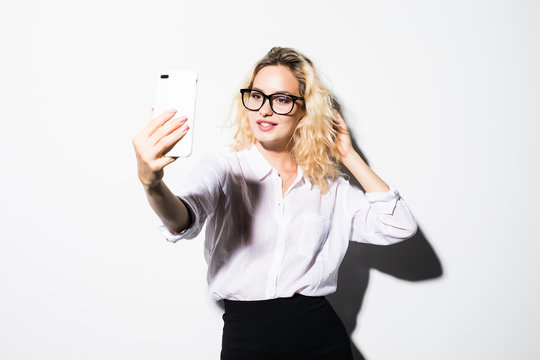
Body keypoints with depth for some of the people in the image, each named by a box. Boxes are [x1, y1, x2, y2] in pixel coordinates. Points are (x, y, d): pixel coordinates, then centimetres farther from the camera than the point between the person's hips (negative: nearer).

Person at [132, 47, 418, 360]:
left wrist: (349, 156, 1)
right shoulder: (224, 169, -3)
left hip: (321, 334, 2)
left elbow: (399, 227, -2)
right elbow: (183, 221, -21)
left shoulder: (329, 186, 5)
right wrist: (153, 184, -44)